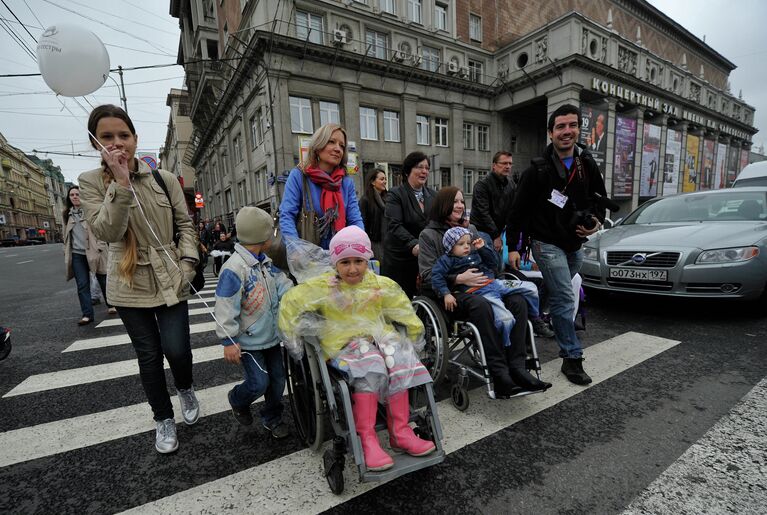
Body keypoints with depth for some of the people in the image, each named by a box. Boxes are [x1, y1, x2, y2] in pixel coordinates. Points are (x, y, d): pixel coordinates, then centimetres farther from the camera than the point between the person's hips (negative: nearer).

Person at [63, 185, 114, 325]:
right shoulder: (67, 214, 12)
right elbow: (66, 234, 20)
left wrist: (100, 246, -13)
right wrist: (66, 252, 17)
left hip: (94, 251, -4)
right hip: (77, 254, 4)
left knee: (103, 280, 7)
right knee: (82, 285, 2)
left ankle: (110, 305, 25)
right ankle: (87, 314, 5)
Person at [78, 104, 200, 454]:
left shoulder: (164, 179, -1)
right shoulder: (91, 182, -3)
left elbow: (185, 224, 5)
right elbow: (106, 232, -17)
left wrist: (188, 262, -7)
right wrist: (121, 183, -25)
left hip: (170, 281, 0)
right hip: (129, 285, 0)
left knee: (176, 349, -5)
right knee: (149, 355, 10)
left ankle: (186, 389, 31)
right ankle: (163, 419, 31)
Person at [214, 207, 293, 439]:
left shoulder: (265, 263, 3)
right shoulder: (234, 268, -23)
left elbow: (283, 286, 4)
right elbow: (226, 309, -21)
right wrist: (229, 341, -18)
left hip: (271, 335, 7)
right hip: (249, 341, -7)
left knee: (278, 378, 12)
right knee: (259, 383, -1)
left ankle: (272, 418, 35)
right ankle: (237, 400, 34)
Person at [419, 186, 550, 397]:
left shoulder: (471, 229, 21)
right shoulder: (429, 235, 2)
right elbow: (428, 276, -8)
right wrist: (459, 279, -20)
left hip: (476, 287, 6)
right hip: (449, 293, -5)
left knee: (517, 301, -20)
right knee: (481, 305, -36)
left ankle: (516, 368, -22)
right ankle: (499, 375, -32)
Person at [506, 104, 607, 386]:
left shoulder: (588, 165, 6)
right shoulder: (538, 169, -9)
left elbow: (600, 199, 18)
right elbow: (518, 210, -7)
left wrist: (597, 222, -3)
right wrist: (513, 247, -10)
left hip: (575, 244, 6)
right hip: (547, 243, -6)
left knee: (558, 295, 17)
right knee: (564, 299, -8)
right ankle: (572, 358, 2)